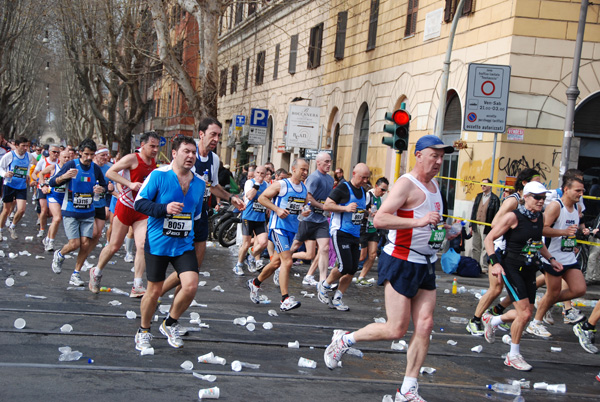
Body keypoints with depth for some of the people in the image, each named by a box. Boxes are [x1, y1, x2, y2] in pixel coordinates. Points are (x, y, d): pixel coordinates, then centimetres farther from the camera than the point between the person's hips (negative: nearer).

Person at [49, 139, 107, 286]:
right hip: (70, 212, -3)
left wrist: (101, 189, -8)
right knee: (74, 244, -11)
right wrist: (64, 176, -34)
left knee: (85, 244, -5)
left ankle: (76, 274, 11)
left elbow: (104, 185, 17)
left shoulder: (95, 168, 3)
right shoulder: (71, 165, -9)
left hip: (88, 213, 3)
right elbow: (52, 182, -13)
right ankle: (59, 255, 23)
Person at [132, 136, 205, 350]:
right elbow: (139, 203, -10)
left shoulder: (199, 183, 8)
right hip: (157, 244, -4)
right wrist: (165, 208, -23)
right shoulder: (159, 175, -9)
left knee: (191, 286, -14)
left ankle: (170, 324, 12)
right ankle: (144, 330, 29)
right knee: (154, 291, 4)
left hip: (184, 245, 4)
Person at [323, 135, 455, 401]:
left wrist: (442, 231, 17)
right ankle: (343, 340, 17)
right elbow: (379, 219, -27)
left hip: (425, 266, 8)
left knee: (424, 325, 0)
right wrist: (418, 221, -32)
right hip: (401, 263, -8)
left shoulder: (434, 185, 14)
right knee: (396, 330, -6)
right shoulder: (406, 184, -15)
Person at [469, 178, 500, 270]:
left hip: (486, 227, -6)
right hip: (476, 225, 6)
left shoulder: (495, 199, -4)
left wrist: (493, 228, -11)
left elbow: (496, 214, -6)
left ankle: (484, 267, 3)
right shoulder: (479, 196, 13)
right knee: (475, 247, 10)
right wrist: (471, 224, 11)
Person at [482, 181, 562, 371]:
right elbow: (489, 239, -12)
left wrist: (550, 259, 14)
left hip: (530, 270, 7)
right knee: (524, 313, -13)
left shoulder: (540, 218, 7)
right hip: (512, 269, -7)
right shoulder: (513, 217, -15)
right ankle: (513, 356, 6)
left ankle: (492, 320, 38)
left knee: (526, 313, 11)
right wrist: (495, 262, -22)